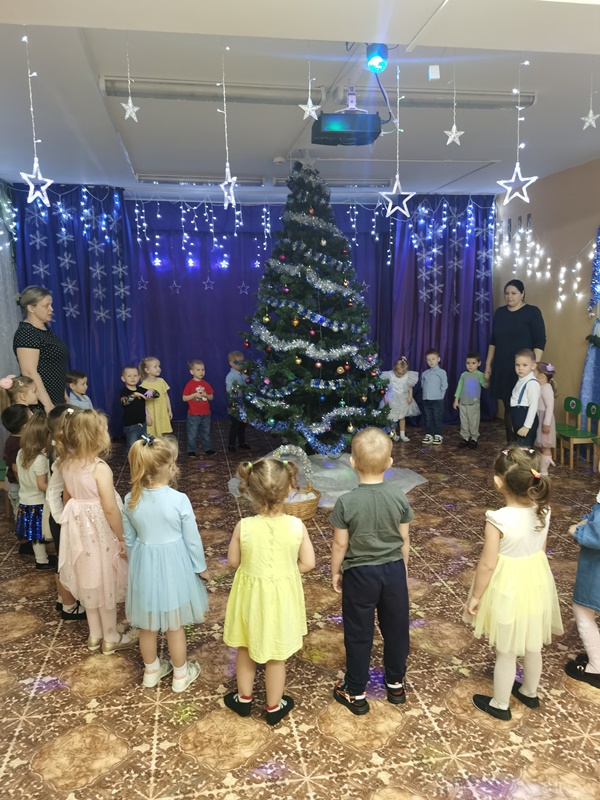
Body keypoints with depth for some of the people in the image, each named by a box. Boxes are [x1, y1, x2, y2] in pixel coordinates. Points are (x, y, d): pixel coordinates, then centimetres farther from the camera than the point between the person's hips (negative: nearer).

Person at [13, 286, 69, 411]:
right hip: (39, 403, -9)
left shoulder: (45, 329, 13)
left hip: (55, 398, 9)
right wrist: (47, 404, -25)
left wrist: (63, 395, 19)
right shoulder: (26, 333, -14)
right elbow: (30, 372, -22)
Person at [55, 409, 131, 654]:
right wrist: (123, 539, -14)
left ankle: (94, 635, 36)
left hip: (79, 529, 7)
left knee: (90, 581, 20)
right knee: (105, 583, 10)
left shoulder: (66, 465, -2)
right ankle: (110, 638, 27)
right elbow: (110, 509, -23)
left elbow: (68, 499, 9)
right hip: (100, 531, -7)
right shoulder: (100, 468, -24)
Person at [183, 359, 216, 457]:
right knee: (192, 434, 4)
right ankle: (191, 451, 15)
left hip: (206, 414, 4)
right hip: (193, 415, -4)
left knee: (206, 433, 16)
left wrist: (206, 395, -12)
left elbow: (211, 397, 9)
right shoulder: (189, 385, -9)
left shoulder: (206, 384, 4)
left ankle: (207, 449, 27)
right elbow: (184, 398, -10)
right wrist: (194, 395, -21)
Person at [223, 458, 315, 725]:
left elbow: (233, 561, -8)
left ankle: (244, 699, 43)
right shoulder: (297, 525, -21)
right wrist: (284, 569, 3)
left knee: (245, 648, 25)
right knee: (275, 655, 20)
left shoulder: (244, 526, -22)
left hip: (250, 596, 0)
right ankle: (274, 707, 38)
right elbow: (308, 563, -11)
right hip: (281, 597, 0)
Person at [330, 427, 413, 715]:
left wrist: (335, 572, 5)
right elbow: (404, 540, -2)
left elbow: (340, 544, -11)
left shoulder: (346, 502, -20)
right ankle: (396, 683, 39)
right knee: (396, 628, 21)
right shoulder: (399, 496, -11)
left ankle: (356, 693, 28)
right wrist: (402, 569, 13)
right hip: (393, 570, 3)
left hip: (359, 574, -3)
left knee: (358, 634, 13)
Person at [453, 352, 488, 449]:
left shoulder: (480, 375, -6)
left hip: (474, 403, -3)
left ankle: (474, 439, 13)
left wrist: (487, 379, -39)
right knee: (464, 422, 8)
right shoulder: (464, 375, 3)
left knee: (474, 422, 3)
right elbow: (459, 387, 8)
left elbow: (485, 385, -18)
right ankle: (464, 438, 17)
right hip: (463, 403, 3)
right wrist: (456, 400, 6)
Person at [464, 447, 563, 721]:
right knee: (533, 645, 26)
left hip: (508, 589, -6)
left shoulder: (498, 520, -30)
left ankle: (500, 705, 35)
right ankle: (529, 692, 49)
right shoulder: (542, 511, -12)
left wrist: (475, 596, -8)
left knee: (506, 652, 14)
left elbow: (487, 564, -22)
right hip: (536, 583, 6)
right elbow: (541, 549, 3)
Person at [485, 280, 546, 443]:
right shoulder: (500, 312, 11)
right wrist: (488, 364, 11)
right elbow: (493, 341, 15)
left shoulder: (532, 312, -5)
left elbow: (539, 342, -9)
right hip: (502, 368, 5)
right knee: (508, 407, 8)